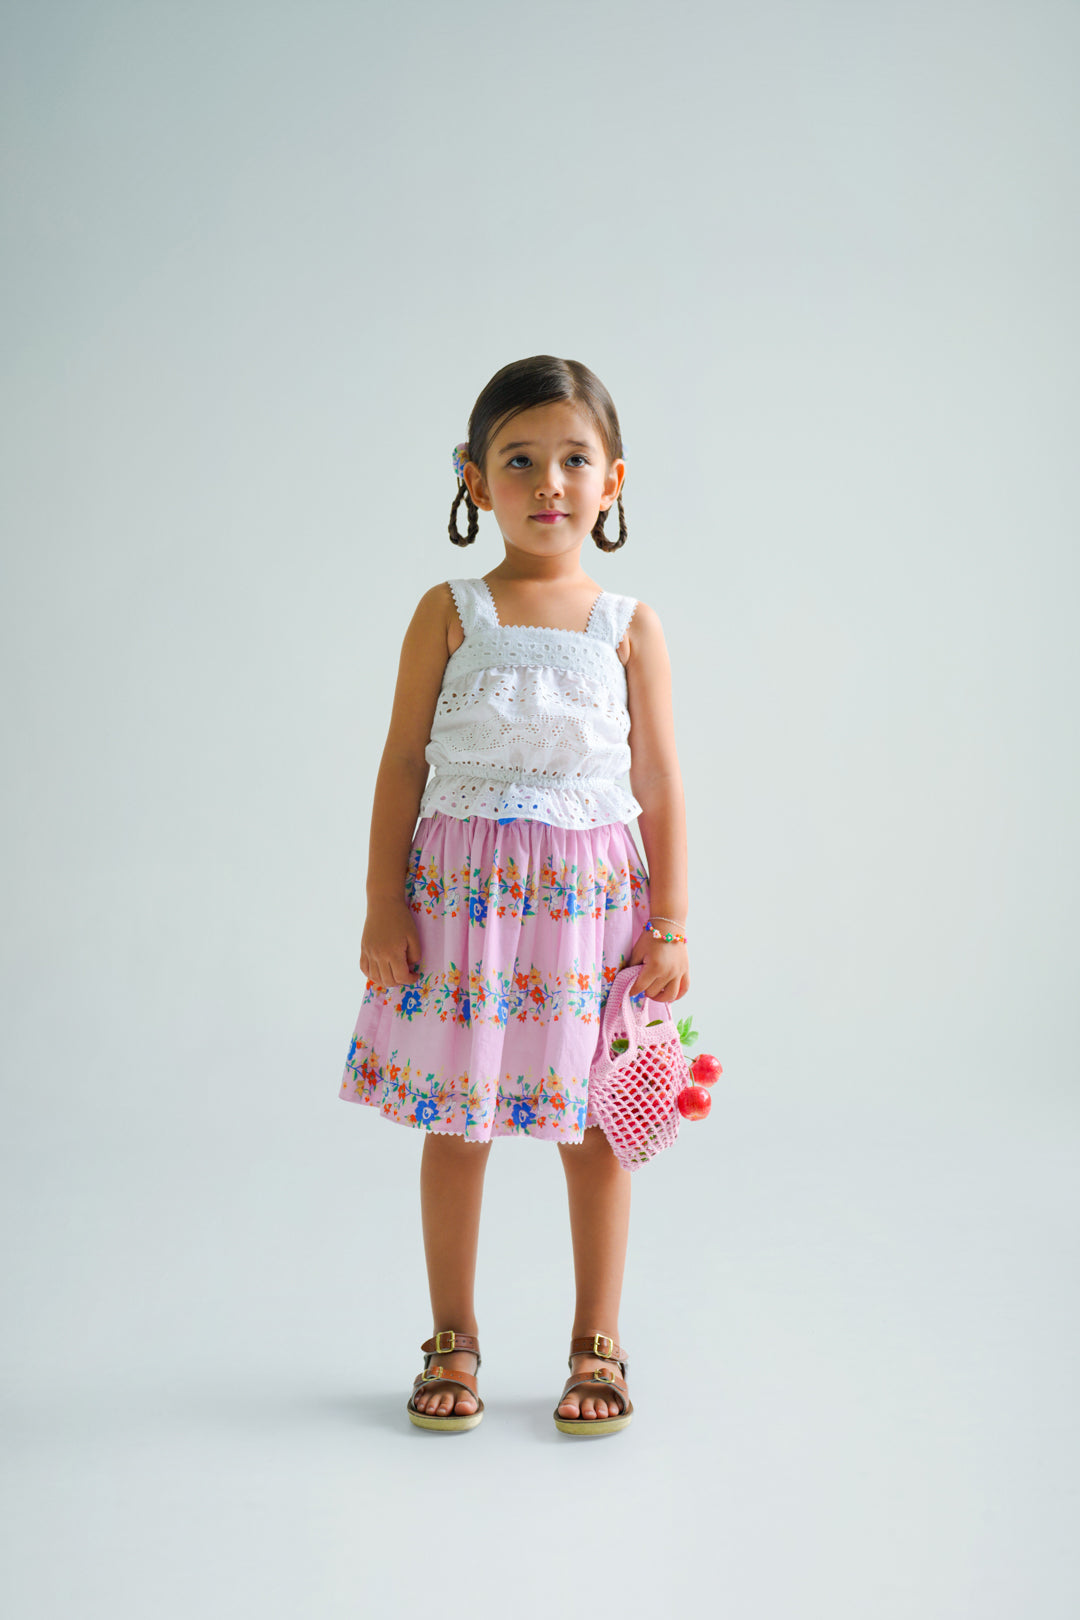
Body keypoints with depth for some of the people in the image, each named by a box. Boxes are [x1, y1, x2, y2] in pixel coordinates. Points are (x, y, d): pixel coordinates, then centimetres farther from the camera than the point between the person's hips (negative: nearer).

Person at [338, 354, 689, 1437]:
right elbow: (403, 762, 2)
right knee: (454, 1124, 8)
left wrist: (671, 925, 0)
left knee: (593, 1126, 7)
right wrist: (384, 906, -4)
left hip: (591, 899, 0)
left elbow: (659, 783, 4)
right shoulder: (450, 614, 1)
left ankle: (597, 1345, 22)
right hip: (459, 896, 0)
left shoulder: (630, 628, 3)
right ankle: (453, 1340, 24)